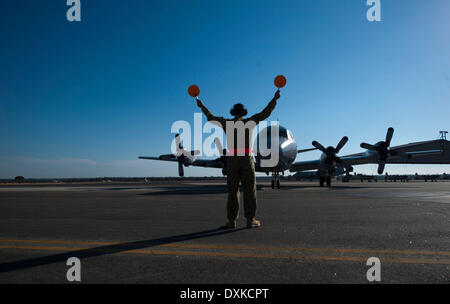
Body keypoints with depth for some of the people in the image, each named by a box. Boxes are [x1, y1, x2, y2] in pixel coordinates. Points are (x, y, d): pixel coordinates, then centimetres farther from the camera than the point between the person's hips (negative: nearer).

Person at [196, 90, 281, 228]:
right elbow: (265, 113, 9)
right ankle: (250, 220, 3)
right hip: (247, 159, -1)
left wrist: (202, 106, 36)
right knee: (249, 190, 3)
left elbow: (211, 118, 21)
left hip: (232, 160, 1)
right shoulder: (250, 122, 5)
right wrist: (274, 99, 18)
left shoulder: (227, 123, 8)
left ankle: (232, 221, 4)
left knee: (232, 191, 5)